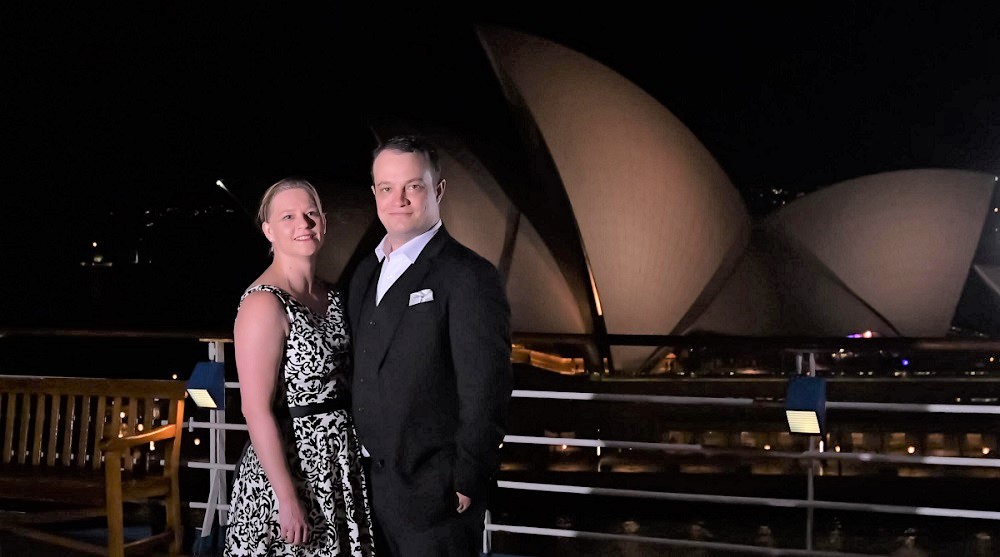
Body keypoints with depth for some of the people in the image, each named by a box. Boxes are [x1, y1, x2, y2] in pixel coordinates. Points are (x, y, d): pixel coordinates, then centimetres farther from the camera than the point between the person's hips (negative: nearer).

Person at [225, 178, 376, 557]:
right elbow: (257, 410, -19)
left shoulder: (330, 294, 8)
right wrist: (288, 499, -21)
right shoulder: (264, 303, -16)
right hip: (288, 465, -7)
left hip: (340, 465, 8)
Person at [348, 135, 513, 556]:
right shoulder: (366, 272, 11)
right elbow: (363, 374, 13)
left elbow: (485, 395, -16)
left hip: (433, 491, -7)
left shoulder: (469, 277, -14)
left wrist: (466, 486, -16)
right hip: (367, 482, 7)